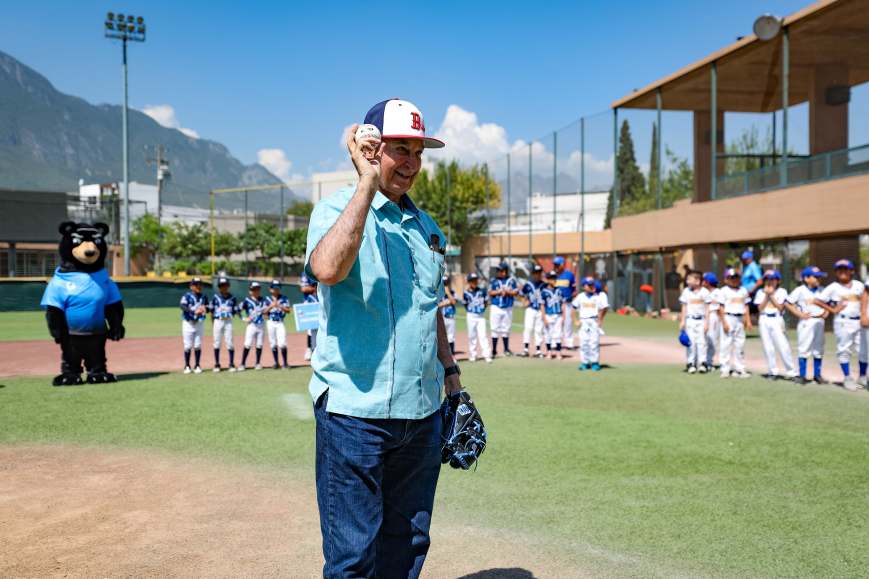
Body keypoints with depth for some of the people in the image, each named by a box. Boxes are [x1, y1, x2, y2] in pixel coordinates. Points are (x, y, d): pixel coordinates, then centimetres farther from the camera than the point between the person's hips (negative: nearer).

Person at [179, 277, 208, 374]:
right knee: (188, 346, 0)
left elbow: (208, 308, 11)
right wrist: (194, 311, -36)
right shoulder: (187, 296, -6)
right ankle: (187, 366, 11)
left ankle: (197, 366, 13)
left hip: (200, 323, 3)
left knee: (198, 345, 4)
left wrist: (204, 308, -13)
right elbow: (183, 306, -22)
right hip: (188, 323, -3)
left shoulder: (203, 297, 9)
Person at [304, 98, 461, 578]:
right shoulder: (337, 209, -6)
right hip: (354, 411, -6)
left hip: (421, 412, 7)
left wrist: (450, 371, 16)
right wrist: (367, 182, -23)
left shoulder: (426, 227, 15)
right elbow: (327, 268, -29)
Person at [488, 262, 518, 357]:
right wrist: (499, 291, -16)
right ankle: (494, 350, 3)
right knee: (495, 329, -2)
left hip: (508, 308, 1)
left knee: (506, 329, 10)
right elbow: (490, 292, -3)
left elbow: (516, 291, 1)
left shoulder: (511, 280, 4)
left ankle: (506, 349, 20)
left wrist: (507, 292, -14)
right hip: (496, 307, -1)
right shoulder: (494, 280, 2)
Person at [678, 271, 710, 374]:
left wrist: (706, 322, -2)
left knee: (701, 341, -2)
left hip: (701, 320, -1)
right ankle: (691, 363, 5)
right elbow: (684, 307, 8)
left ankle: (702, 363, 3)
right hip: (690, 319, 1)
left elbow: (707, 308, 2)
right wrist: (682, 321, 4)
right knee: (690, 341, -1)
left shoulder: (704, 292, 0)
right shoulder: (686, 291, 4)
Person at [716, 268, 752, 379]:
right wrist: (724, 322, -13)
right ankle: (725, 369, 3)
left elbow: (746, 306, 13)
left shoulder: (743, 290, 11)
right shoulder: (723, 291, -3)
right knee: (726, 344, -2)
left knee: (740, 344, 8)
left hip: (740, 319, 5)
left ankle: (739, 369, 15)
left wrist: (748, 321, 8)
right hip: (728, 318, -5)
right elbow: (721, 308, -6)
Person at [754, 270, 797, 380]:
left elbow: (780, 307, -5)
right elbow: (760, 308, 1)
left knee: (783, 346, -9)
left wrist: (771, 295, -6)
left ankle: (791, 372, -4)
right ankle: (772, 372, 10)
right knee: (768, 347, 2)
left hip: (777, 319, -2)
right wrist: (767, 295, -5)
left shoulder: (781, 291, 5)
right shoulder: (760, 292, 11)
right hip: (764, 320, 2)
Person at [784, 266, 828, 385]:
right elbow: (788, 303, -5)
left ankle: (817, 375, 18)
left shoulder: (821, 290, 8)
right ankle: (802, 375, 4)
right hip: (806, 322, -5)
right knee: (803, 348, -2)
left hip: (819, 321, 5)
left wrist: (826, 312, 2)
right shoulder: (800, 291, -6)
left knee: (819, 349, 9)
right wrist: (800, 314, -11)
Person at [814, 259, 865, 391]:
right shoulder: (833, 287, -1)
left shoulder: (859, 285, 9)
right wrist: (832, 310, -6)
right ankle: (847, 378, 7)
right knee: (844, 350, -1)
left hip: (859, 321, 4)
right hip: (843, 322, -4)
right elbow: (817, 300, -2)